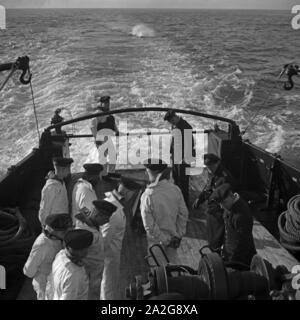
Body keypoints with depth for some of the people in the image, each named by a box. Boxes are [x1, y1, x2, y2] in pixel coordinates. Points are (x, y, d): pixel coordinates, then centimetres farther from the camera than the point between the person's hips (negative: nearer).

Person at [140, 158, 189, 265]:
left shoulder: (147, 196, -22)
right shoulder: (175, 190, -11)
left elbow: (149, 225, -19)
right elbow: (183, 214, -3)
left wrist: (164, 240, -10)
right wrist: (179, 235, 3)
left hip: (156, 241, -3)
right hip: (173, 238, 3)